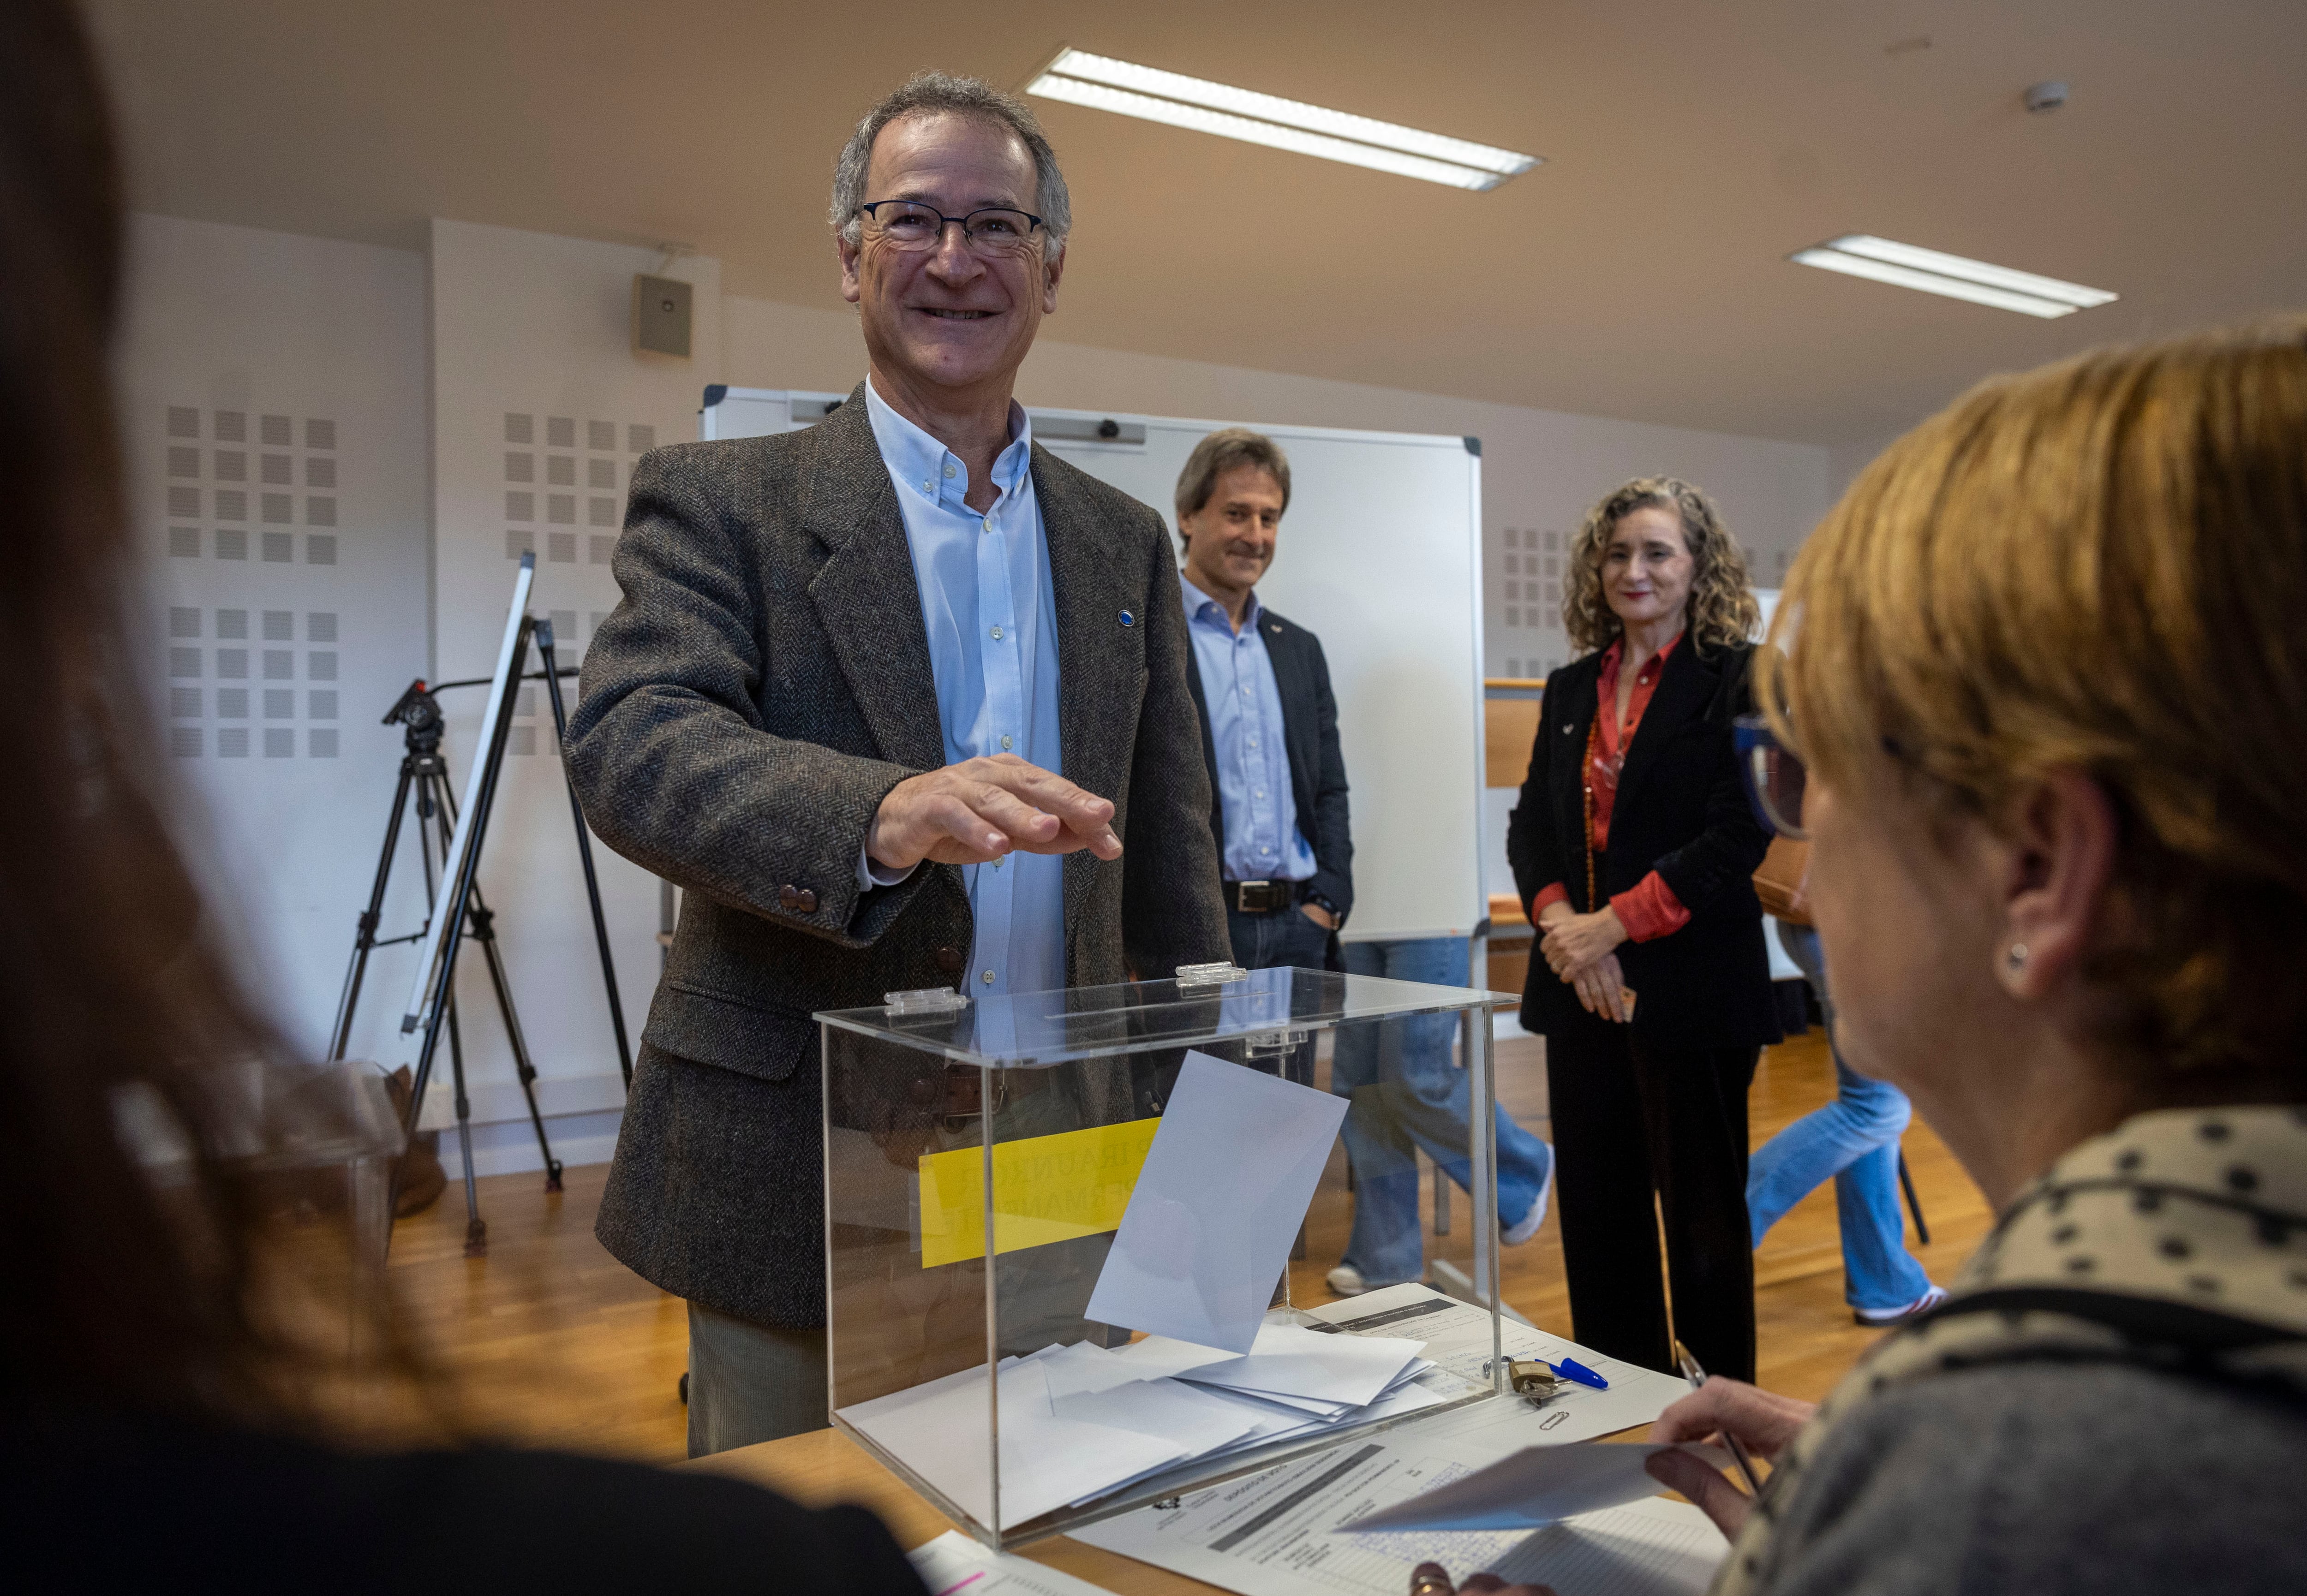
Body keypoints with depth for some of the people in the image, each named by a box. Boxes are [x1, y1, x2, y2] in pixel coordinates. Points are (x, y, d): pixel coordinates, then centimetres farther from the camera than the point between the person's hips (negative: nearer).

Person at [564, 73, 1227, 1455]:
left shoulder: (1126, 544, 10)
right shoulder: (719, 502, -1)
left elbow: (1171, 864, 12)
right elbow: (630, 744, -18)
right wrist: (883, 812, -37)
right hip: (798, 1184, -3)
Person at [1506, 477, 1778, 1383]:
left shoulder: (1739, 679, -5)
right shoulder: (1571, 690, 14)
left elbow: (1740, 832, -13)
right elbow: (1531, 823, 11)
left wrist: (1614, 924, -17)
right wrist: (1558, 917, -8)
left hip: (1689, 985, -6)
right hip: (1581, 989, 6)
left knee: (1700, 1213, 4)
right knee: (1596, 1209, 13)